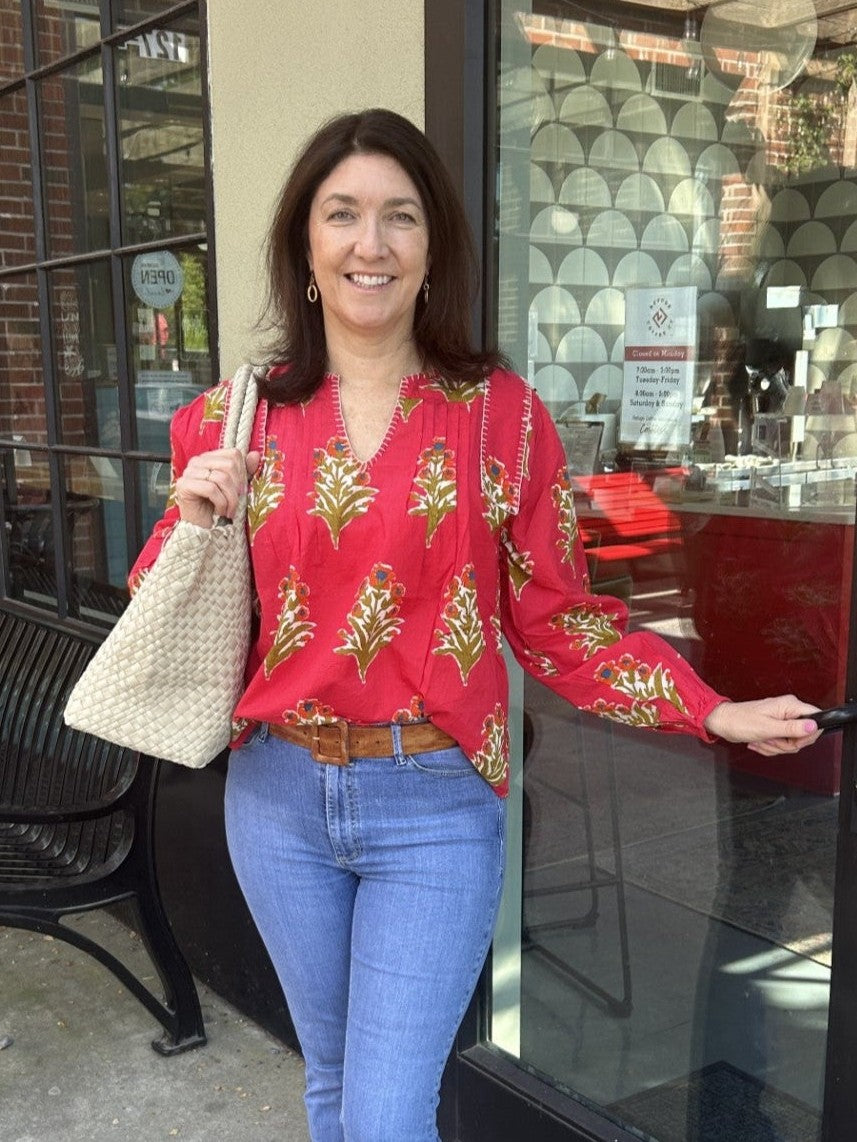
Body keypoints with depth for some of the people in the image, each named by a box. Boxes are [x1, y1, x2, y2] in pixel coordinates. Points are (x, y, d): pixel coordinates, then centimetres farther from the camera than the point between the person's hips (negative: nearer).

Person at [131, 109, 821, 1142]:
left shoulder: (501, 414, -5)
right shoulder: (237, 421, 1)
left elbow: (555, 620, 0)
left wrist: (711, 712, -9)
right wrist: (190, 523, -11)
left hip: (435, 805, -3)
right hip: (277, 794, 3)